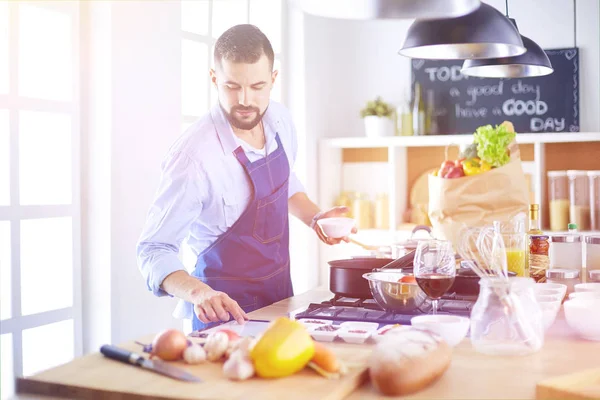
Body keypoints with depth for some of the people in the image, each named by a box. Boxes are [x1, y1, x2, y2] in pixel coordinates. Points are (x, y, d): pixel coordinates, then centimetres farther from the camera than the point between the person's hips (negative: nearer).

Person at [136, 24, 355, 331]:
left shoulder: (279, 120, -8)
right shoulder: (193, 156, -29)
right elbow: (154, 249, -23)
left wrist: (313, 216, -4)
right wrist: (198, 293, -40)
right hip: (227, 306, -6)